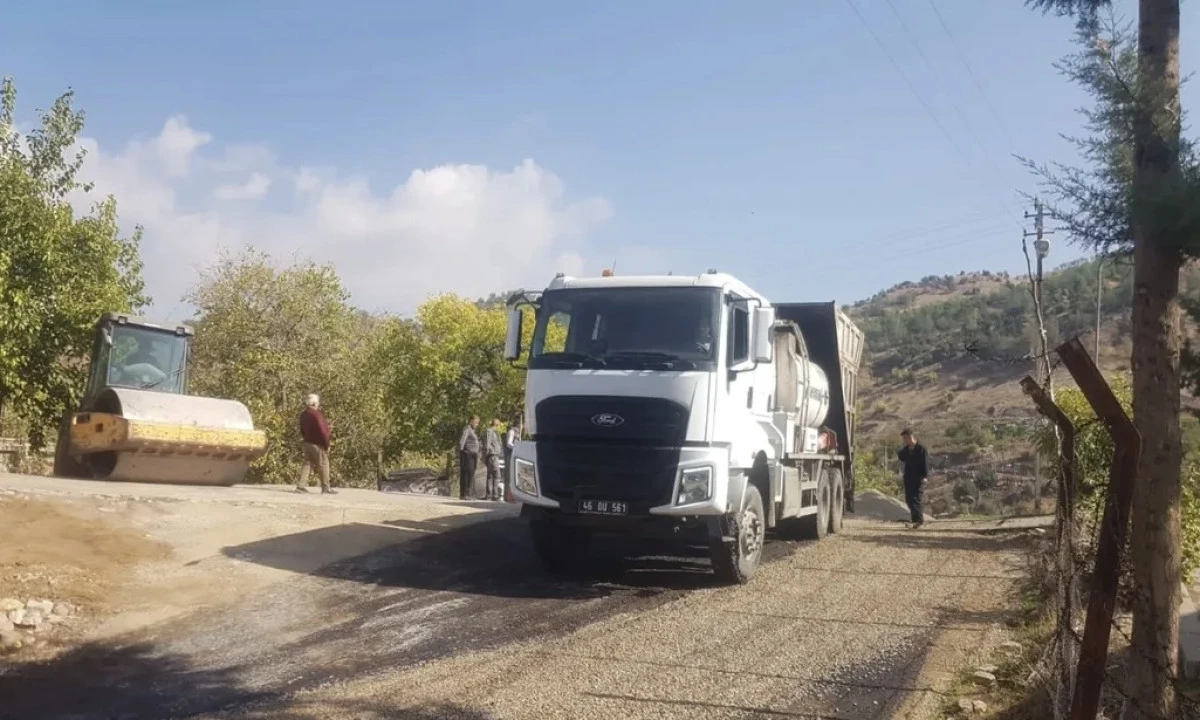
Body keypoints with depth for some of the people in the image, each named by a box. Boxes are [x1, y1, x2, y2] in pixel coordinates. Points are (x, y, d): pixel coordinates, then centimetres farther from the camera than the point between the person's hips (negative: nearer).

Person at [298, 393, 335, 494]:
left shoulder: (303, 415, 9)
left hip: (307, 443, 8)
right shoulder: (316, 414, -18)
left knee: (308, 464, 12)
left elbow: (302, 430, 16)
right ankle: (325, 488, 4)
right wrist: (327, 444, -14)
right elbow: (322, 431, -20)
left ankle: (301, 485, 7)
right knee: (323, 465, 1)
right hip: (318, 444, -8)